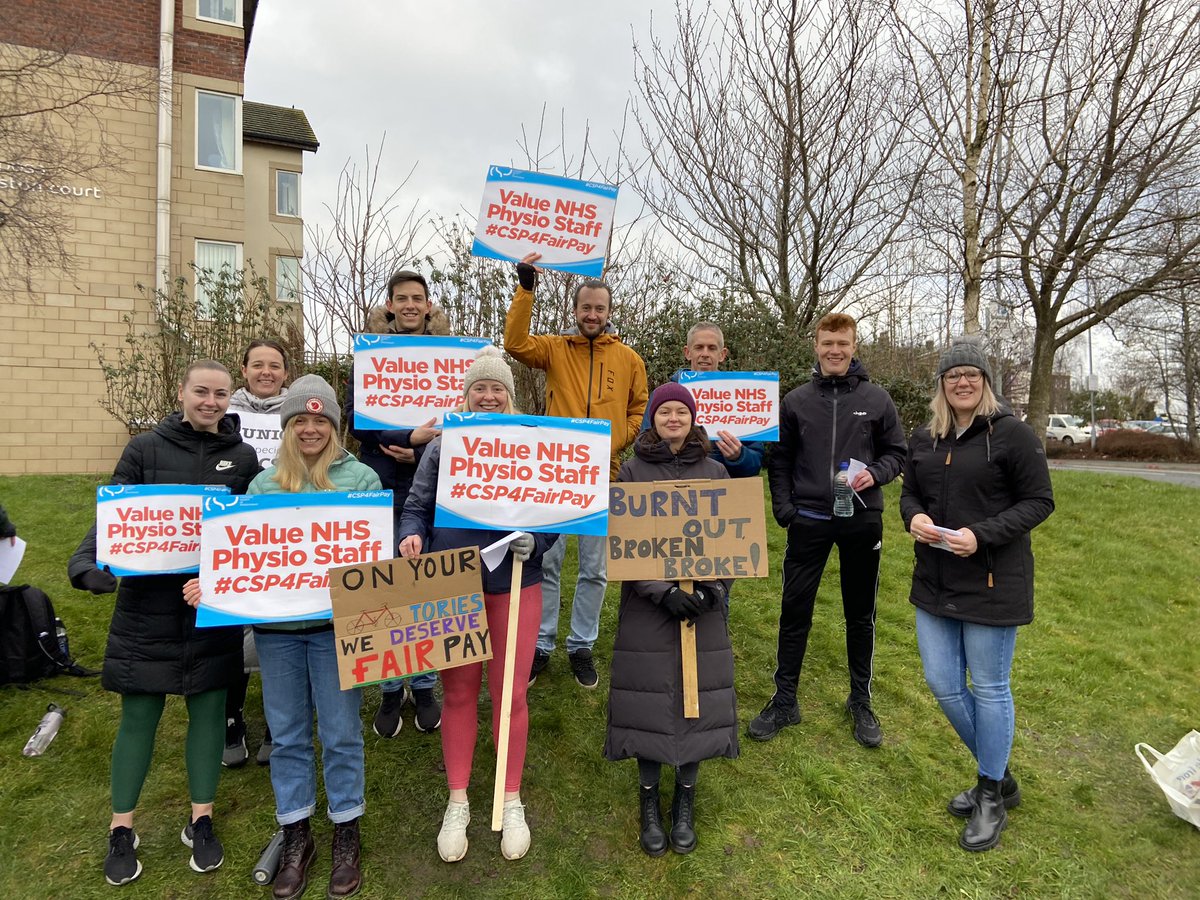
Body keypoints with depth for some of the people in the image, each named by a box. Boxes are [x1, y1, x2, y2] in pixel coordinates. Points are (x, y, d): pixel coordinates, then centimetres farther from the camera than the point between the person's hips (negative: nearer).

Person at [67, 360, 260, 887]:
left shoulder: (244, 458, 4)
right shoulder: (146, 449, 1)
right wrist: (87, 562, -19)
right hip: (148, 601, -1)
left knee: (208, 708, 9)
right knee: (139, 714, 8)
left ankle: (201, 822, 26)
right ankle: (121, 830, 26)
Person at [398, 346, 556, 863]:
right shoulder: (442, 448, 6)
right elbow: (417, 506, 6)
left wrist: (534, 542, -16)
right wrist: (412, 535, -15)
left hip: (514, 586, -1)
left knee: (510, 693, 7)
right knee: (457, 692, 10)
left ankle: (511, 801, 27)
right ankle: (457, 803, 27)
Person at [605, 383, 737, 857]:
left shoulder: (714, 472, 6)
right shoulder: (632, 471, 0)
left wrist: (712, 588, -10)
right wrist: (664, 591, -15)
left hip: (702, 604, 2)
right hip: (648, 603, -1)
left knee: (697, 694, 6)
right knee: (649, 697, 4)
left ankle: (685, 797, 26)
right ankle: (648, 796, 25)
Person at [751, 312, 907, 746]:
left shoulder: (876, 399, 1)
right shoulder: (796, 401, 3)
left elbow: (896, 451, 6)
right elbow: (779, 460, 6)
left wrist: (875, 474, -14)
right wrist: (783, 507, -5)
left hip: (862, 520, 0)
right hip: (808, 520, 0)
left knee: (860, 615, 12)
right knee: (794, 612, 4)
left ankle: (861, 702, 29)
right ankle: (784, 701, 18)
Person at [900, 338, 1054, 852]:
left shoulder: (1011, 434, -9)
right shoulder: (924, 439, 8)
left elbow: (1039, 501, -9)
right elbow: (909, 493, 15)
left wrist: (982, 535, -21)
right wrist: (913, 517, -8)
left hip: (993, 582, -6)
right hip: (935, 582, 6)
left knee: (989, 688, 6)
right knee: (942, 684, 11)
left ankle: (992, 798, 26)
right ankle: (999, 776, 34)